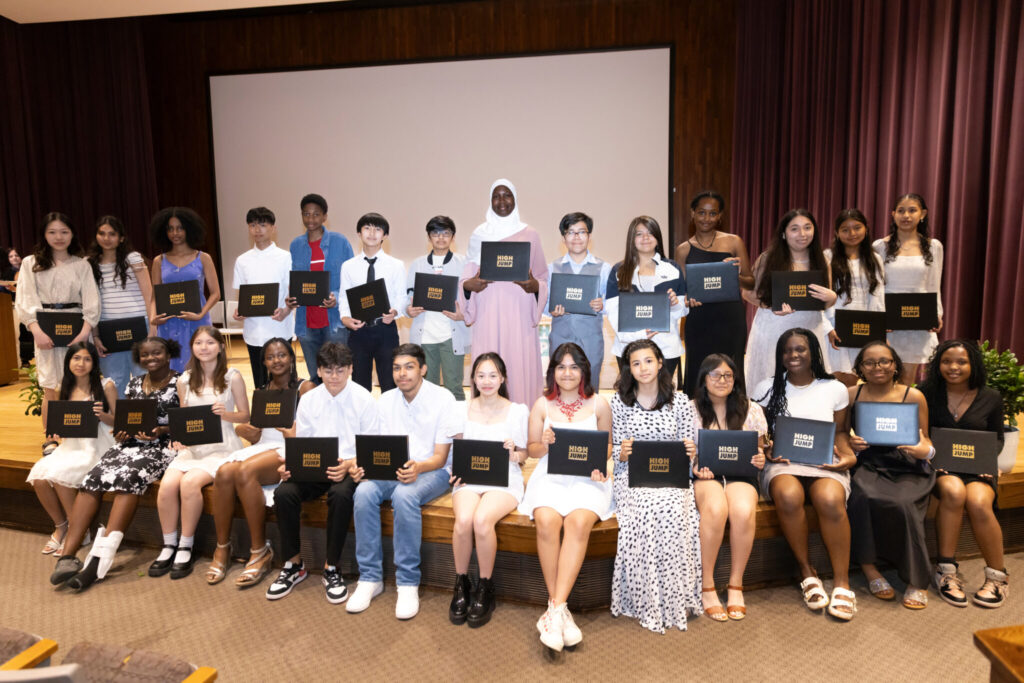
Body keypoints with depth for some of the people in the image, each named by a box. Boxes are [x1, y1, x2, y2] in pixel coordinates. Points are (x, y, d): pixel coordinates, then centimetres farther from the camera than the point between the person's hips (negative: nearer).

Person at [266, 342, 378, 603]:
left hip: (350, 467, -3)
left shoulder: (364, 399, -2)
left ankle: (332, 568, -16)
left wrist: (348, 465, -23)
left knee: (341, 494, -36)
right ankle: (293, 564, -3)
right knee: (284, 493, -24)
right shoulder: (308, 400, 9)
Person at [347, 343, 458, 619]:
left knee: (404, 495, -36)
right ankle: (370, 578, -14)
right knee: (364, 492, -26)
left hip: (433, 471, -4)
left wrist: (418, 467, -33)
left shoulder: (442, 399, -9)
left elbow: (440, 457, -11)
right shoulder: (386, 401, 7)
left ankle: (408, 583, -24)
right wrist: (364, 466, -16)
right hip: (394, 470, 5)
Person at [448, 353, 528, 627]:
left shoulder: (518, 411, 5)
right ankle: (461, 586, -5)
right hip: (469, 478, 2)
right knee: (463, 521, -30)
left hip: (505, 480, -2)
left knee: (482, 520, -32)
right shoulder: (462, 409, 11)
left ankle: (485, 590, -9)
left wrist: (513, 453, -13)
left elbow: (523, 455, 9)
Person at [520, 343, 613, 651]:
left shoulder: (599, 404, 9)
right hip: (550, 476, 1)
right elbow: (532, 450, 14)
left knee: (578, 521, -32)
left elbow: (607, 445, 17)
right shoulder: (542, 405, 11)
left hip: (588, 478, 0)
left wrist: (601, 467, -3)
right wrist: (544, 443, -9)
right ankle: (559, 609, -21)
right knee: (547, 520, -31)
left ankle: (555, 609, -29)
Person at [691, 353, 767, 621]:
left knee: (744, 511, -34)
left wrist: (760, 460, -7)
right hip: (704, 476, -2)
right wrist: (693, 467, -15)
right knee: (716, 508, -36)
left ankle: (736, 585, -14)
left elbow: (759, 451, 16)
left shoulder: (750, 409, 12)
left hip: (740, 474, 2)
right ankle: (707, 586, -20)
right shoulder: (691, 409, 6)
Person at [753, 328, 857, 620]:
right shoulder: (767, 388, 10)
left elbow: (839, 432, 16)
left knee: (830, 499, -36)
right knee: (788, 495, -36)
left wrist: (848, 455, -3)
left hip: (825, 463, 0)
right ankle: (806, 572, -15)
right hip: (782, 463, 0)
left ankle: (842, 582, -20)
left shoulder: (835, 389, 12)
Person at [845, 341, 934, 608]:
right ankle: (869, 569, -16)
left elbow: (925, 441, 8)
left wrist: (926, 451, -15)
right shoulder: (851, 395, 8)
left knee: (900, 504, -30)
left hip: (906, 468, -1)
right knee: (862, 498, -31)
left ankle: (917, 579, -10)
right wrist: (850, 443, -7)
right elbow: (840, 434, 15)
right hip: (868, 466, 1)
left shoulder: (914, 396, 4)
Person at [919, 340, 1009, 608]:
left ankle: (998, 577, -10)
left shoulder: (991, 398, 8)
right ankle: (946, 571, -22)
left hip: (976, 469, 1)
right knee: (953, 491, -35)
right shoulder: (927, 393, 4)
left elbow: (998, 439, 15)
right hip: (939, 466, -1)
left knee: (979, 503, -32)